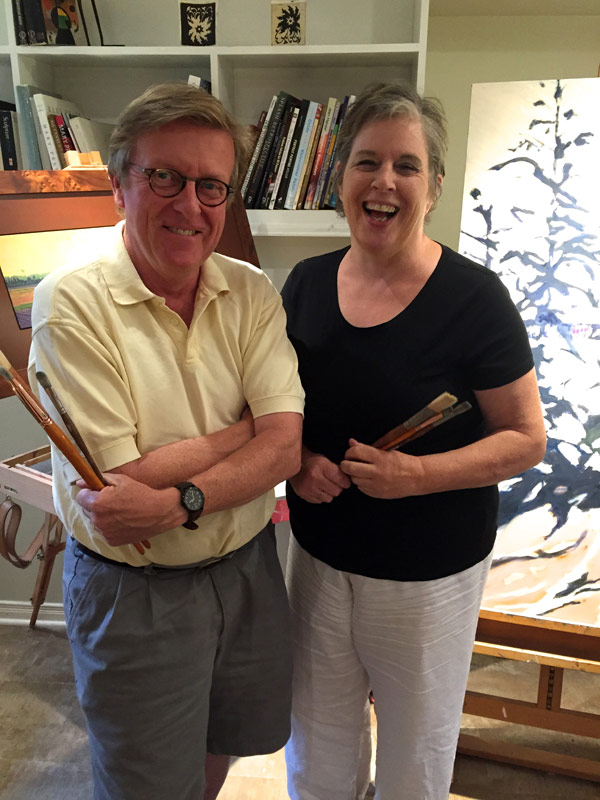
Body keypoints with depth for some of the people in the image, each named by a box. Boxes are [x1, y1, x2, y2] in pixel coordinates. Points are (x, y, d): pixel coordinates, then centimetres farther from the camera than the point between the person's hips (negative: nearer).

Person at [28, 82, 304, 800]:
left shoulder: (251, 293, -5)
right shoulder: (70, 303, -18)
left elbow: (286, 446, -14)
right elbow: (119, 485, -22)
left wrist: (176, 502, -27)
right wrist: (248, 425, -16)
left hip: (247, 568, 5)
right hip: (133, 596, -4)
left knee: (228, 741, 29)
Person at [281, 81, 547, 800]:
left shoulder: (473, 298, -16)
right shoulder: (306, 284, -2)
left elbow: (526, 439, -10)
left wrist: (418, 474, -24)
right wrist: (296, 461, -12)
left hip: (428, 576, -3)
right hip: (318, 558, 4)